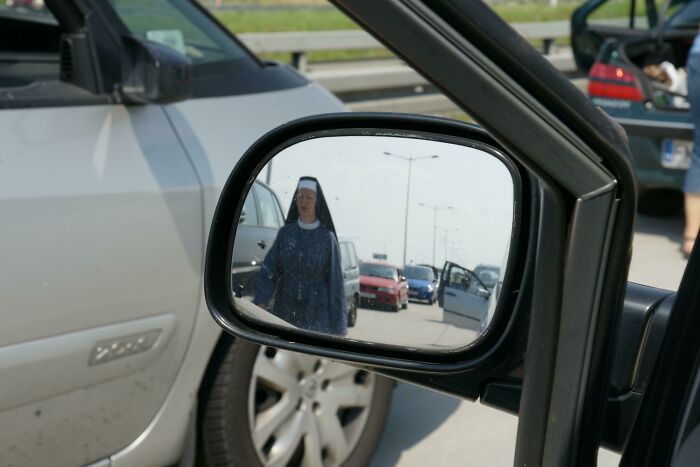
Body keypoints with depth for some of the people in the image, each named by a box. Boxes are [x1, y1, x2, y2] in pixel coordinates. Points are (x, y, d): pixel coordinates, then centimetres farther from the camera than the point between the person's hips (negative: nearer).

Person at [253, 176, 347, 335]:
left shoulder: (328, 238, -5)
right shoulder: (285, 233, 3)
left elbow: (335, 283, -5)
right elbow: (268, 271, -1)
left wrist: (337, 328, -7)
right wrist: (260, 303, -18)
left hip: (317, 316, -3)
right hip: (286, 313, 3)